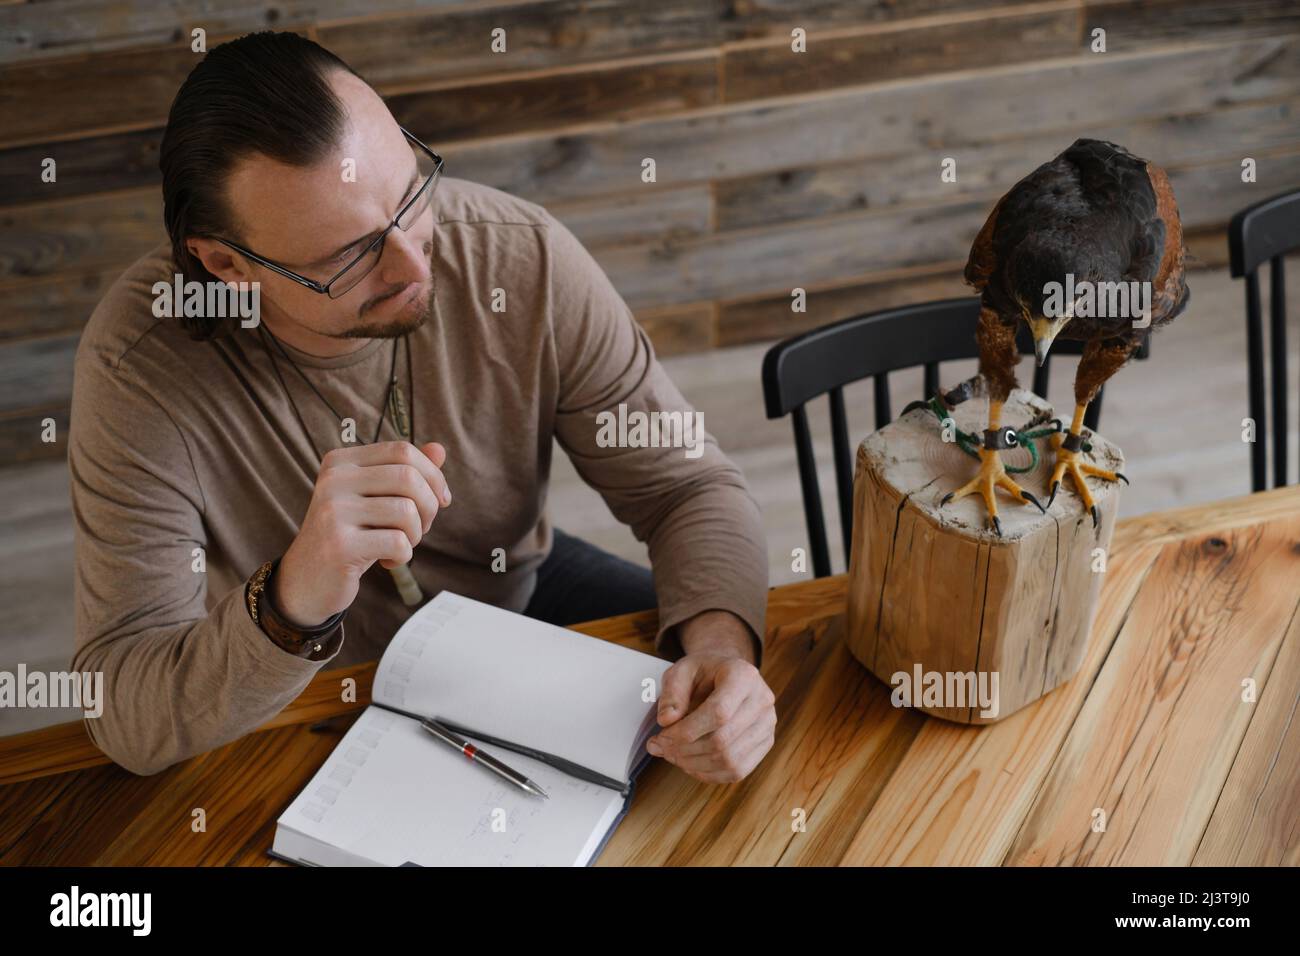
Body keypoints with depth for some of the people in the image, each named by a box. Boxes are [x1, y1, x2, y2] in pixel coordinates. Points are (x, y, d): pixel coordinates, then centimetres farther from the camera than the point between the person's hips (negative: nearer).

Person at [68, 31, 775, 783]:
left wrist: (721, 641, -37)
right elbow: (123, 717, -30)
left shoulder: (524, 256, -23)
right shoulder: (139, 370, -29)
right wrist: (294, 605, -51)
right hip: (316, 700, -2)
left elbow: (687, 483, -16)